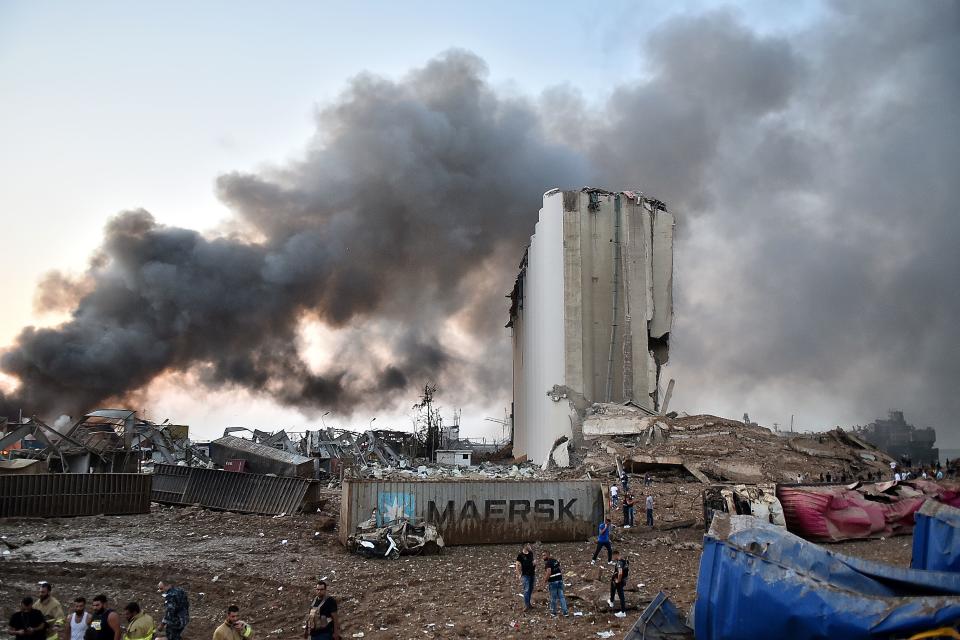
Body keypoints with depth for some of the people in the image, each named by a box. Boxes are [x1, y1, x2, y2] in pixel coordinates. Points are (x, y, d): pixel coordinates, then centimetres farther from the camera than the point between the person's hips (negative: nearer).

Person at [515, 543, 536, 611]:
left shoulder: (531, 553, 6)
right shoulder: (520, 555, -10)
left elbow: (534, 559, 23)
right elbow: (517, 565, -8)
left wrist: (535, 561, -1)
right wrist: (519, 575, -13)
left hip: (532, 574, 6)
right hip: (525, 575, -6)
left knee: (530, 589, 11)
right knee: (526, 589, -11)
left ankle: (528, 603, 23)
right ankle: (526, 605, -8)